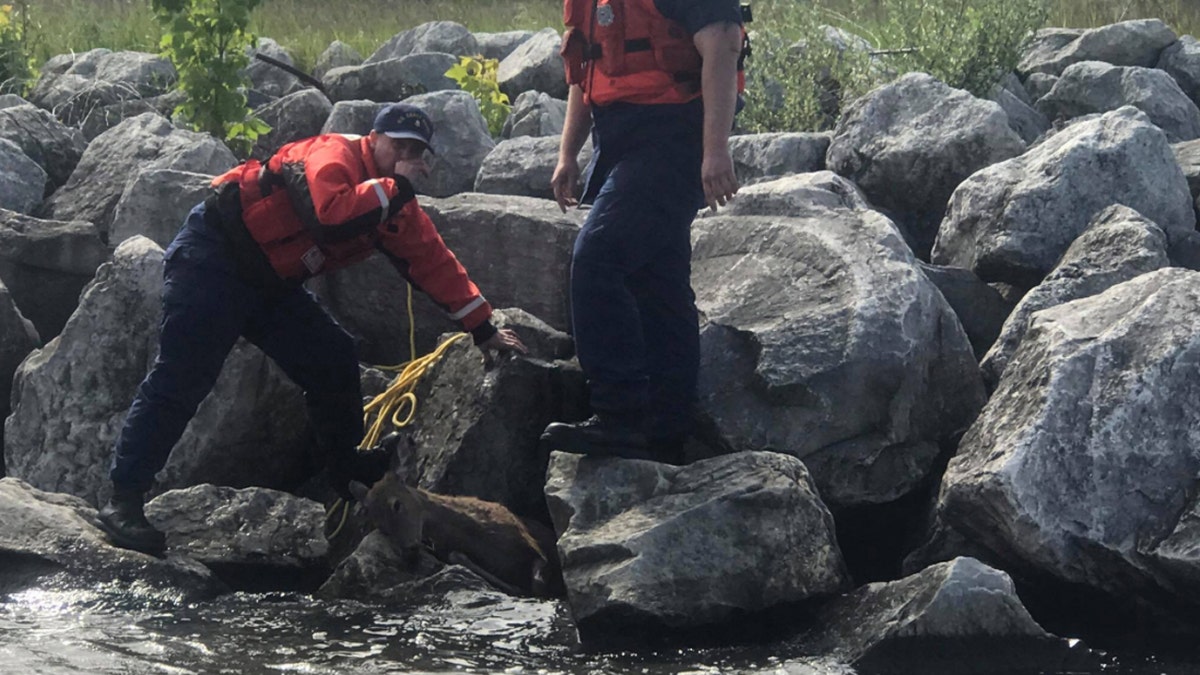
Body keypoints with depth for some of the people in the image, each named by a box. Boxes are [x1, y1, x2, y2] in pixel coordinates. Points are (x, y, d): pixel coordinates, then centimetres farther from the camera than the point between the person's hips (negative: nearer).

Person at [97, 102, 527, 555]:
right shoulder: (335, 156, -19)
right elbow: (331, 216, -39)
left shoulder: (397, 208, 7)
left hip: (270, 283, 9)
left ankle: (355, 479, 22)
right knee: (181, 378, -16)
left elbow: (435, 263, 14)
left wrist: (483, 329, 14)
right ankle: (124, 500, -18)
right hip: (212, 258, -9)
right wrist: (395, 187, -29)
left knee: (333, 364, 5)